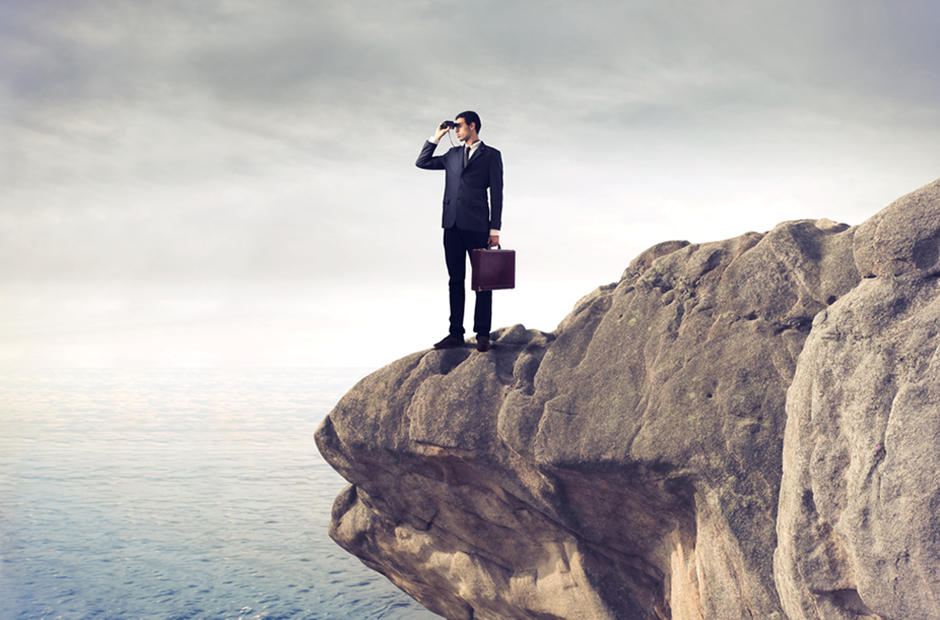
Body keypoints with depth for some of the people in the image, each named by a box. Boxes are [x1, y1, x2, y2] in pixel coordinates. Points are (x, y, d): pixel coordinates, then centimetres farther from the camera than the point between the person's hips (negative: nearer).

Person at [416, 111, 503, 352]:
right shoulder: (453, 155, 19)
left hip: (477, 226, -5)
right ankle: (456, 334, 9)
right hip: (452, 224, 5)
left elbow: (496, 194, 0)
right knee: (455, 280, 5)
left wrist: (495, 229, -7)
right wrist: (436, 137, 15)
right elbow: (422, 162, 25)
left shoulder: (491, 155, 5)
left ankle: (482, 334, 1)